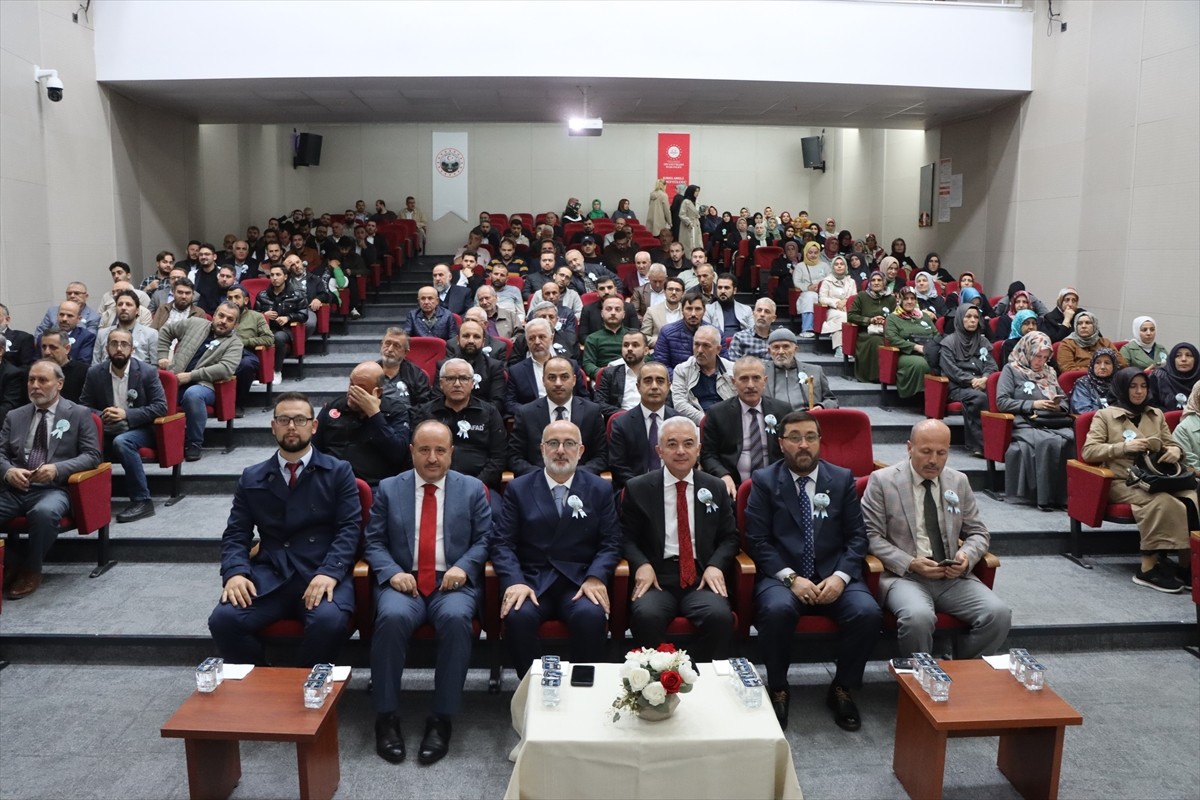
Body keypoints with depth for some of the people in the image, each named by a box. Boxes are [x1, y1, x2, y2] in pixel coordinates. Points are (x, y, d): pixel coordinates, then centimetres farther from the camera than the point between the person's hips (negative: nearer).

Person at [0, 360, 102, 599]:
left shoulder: (79, 414, 5)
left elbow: (92, 455, -1)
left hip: (53, 489, -4)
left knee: (44, 513, -37)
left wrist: (58, 469, -18)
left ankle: (31, 570, -11)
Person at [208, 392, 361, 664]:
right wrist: (235, 572, -10)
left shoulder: (338, 472, 8)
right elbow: (235, 534, 11)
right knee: (223, 619, -23)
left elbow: (348, 529, -1)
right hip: (269, 575, 3)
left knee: (330, 621, -32)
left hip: (322, 574, -3)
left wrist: (329, 573, -19)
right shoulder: (252, 478, 16)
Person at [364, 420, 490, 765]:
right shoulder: (388, 489, 13)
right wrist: (392, 572, -10)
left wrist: (463, 567, -12)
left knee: (455, 618, -34)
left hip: (453, 583, 0)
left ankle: (442, 719, -20)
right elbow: (374, 542, 9)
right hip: (403, 582, 1)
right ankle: (386, 717, -17)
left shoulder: (472, 489, 12)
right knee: (392, 617, -33)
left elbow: (485, 539, 7)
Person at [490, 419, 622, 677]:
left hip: (580, 581, 0)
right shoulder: (518, 489, 10)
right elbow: (501, 542, 3)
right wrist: (514, 581, -15)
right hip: (532, 580, 0)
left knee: (591, 616, -32)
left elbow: (610, 543, 5)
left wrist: (595, 577, -14)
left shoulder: (601, 489, 11)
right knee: (518, 616, -31)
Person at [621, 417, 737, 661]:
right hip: (656, 577, -1)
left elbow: (729, 537, 15)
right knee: (646, 615, -34)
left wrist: (716, 565, -5)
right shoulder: (637, 489, 9)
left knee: (720, 616, -30)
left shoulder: (715, 489, 14)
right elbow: (627, 537, 9)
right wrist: (641, 564, -12)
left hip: (701, 577, 2)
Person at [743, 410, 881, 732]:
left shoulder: (842, 479, 11)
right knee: (777, 609, -34)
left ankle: (842, 690, 2)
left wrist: (840, 576, -10)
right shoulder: (764, 481, 4)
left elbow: (856, 536, 7)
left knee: (868, 612, -25)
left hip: (834, 577, 2)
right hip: (782, 576, -2)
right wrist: (791, 577, -15)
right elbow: (757, 540, -3)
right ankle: (778, 691, -7)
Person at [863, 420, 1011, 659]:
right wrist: (910, 563, -16)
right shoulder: (882, 481, 0)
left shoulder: (959, 482, 14)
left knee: (999, 614, -20)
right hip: (904, 576, -4)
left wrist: (967, 556, -5)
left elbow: (978, 533, 18)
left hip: (954, 577, 5)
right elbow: (871, 536, -4)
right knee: (918, 617, -35)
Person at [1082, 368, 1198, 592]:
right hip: (1123, 481, -5)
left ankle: (1188, 563, -21)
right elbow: (1088, 451, -3)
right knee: (1162, 502, -34)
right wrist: (1123, 447, -15)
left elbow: (1172, 444, 24)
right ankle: (1148, 567, -28)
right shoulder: (1104, 415, 7)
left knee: (1191, 500, -27)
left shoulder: (1156, 415, 23)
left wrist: (1175, 452, -2)